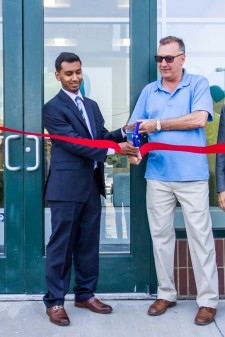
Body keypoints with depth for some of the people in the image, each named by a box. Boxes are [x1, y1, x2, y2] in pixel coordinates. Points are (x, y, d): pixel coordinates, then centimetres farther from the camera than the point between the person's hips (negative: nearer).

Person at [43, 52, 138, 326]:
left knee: (89, 244, 12)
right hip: (67, 185, -7)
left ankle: (85, 294, 24)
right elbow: (74, 143, -16)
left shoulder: (91, 105, 17)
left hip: (92, 184, 7)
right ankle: (54, 301, 9)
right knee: (61, 244, -1)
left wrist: (123, 133, -6)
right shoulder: (53, 108, -7)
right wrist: (115, 149, -19)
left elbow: (101, 137, 14)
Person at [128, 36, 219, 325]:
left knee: (200, 236, 1)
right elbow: (137, 128, 10)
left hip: (191, 175, -4)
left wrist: (158, 124, -10)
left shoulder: (198, 84, 1)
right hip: (157, 176, 4)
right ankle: (165, 293, 24)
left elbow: (199, 119, -14)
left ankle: (208, 300, 10)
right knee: (161, 235, 10)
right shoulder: (149, 91, 12)